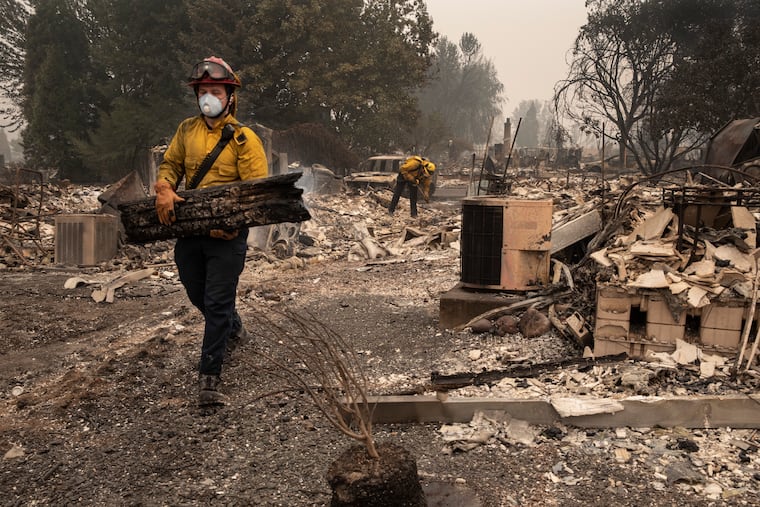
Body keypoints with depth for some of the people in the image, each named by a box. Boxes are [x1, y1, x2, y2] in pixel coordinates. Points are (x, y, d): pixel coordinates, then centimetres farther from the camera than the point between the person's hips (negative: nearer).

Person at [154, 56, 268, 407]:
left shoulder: (244, 138, -8)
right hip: (189, 231, 6)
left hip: (227, 235, -6)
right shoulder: (187, 130, 8)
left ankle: (209, 378, 0)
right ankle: (233, 329, 51)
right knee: (199, 296, 21)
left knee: (217, 303, -7)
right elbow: (170, 165, 14)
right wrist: (164, 190, -8)